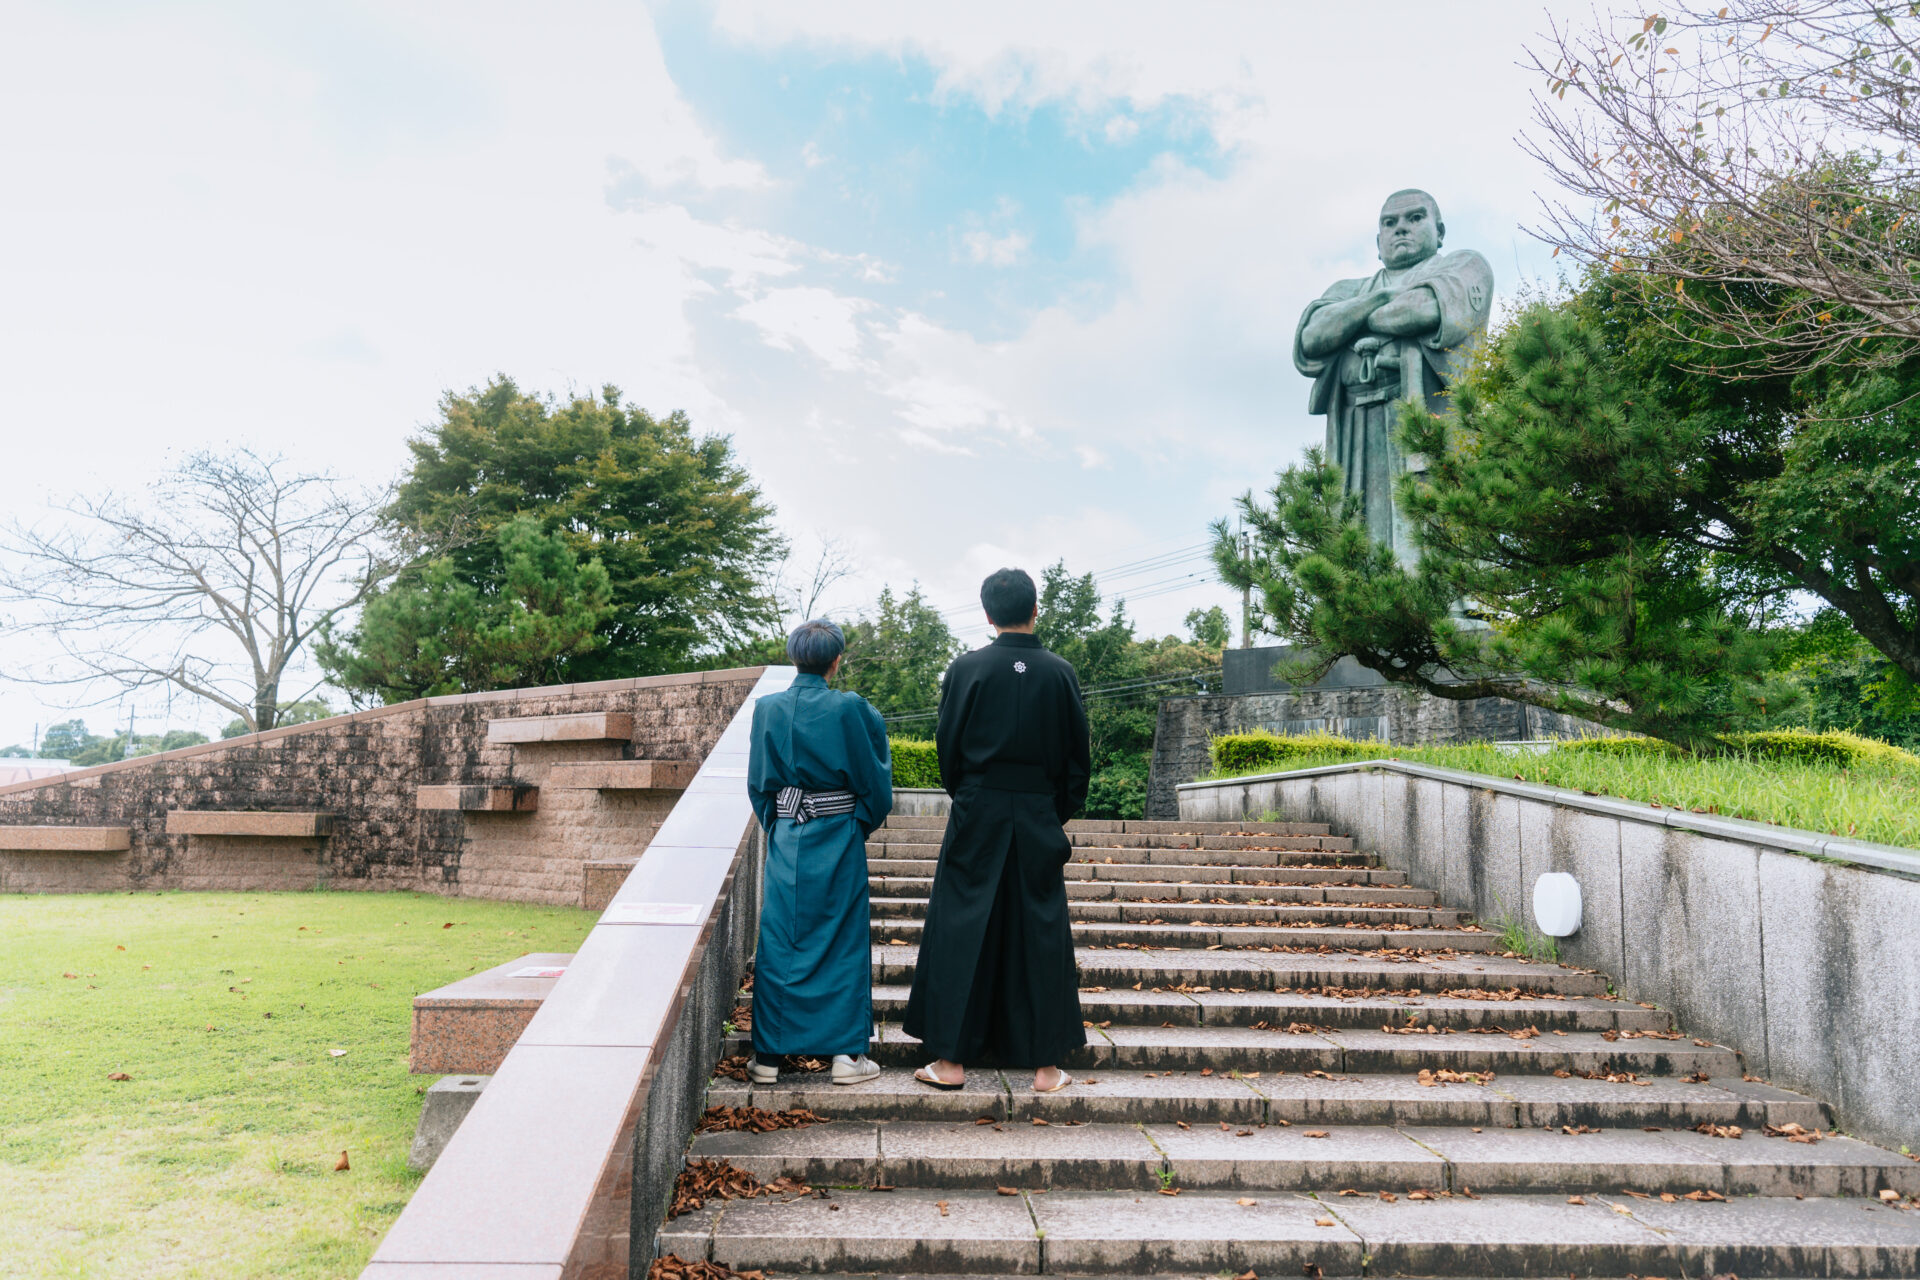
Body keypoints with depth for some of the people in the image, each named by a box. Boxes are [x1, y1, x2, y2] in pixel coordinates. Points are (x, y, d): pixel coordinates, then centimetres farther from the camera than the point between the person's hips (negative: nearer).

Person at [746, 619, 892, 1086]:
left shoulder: (767, 709, -2)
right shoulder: (851, 709, -11)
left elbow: (758, 783, 5)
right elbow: (874, 781, -3)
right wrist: (864, 822, 14)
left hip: (786, 838, 2)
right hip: (838, 840, -2)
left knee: (778, 942, 9)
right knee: (844, 941, 7)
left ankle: (768, 1055, 13)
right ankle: (847, 1052, 10)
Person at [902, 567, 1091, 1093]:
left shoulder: (966, 669, -6)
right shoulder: (1059, 673, -1)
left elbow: (947, 747, -1)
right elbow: (1078, 754, 3)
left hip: (977, 814, -1)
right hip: (1039, 819, 1)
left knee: (961, 932, 6)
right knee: (1039, 934, 8)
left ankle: (951, 1060, 10)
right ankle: (1046, 1065, 13)